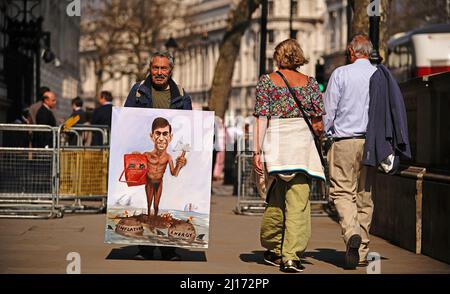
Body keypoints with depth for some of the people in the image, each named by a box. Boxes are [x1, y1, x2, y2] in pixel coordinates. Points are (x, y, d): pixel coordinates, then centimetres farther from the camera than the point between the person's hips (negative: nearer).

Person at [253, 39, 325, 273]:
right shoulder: (310, 82, 7)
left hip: (275, 141, 0)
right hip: (303, 141, 0)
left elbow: (262, 118, -3)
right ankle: (291, 256, -10)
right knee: (298, 201, -3)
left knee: (276, 198, 14)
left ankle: (272, 249, 24)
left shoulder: (266, 80, 4)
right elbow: (320, 123, 5)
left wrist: (257, 150, -4)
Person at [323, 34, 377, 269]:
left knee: (343, 192, -2)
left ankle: (352, 232, -28)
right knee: (364, 195, 9)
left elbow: (328, 110, -3)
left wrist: (325, 135, 10)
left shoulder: (341, 74, -4)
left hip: (345, 140, -3)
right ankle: (361, 252, 11)